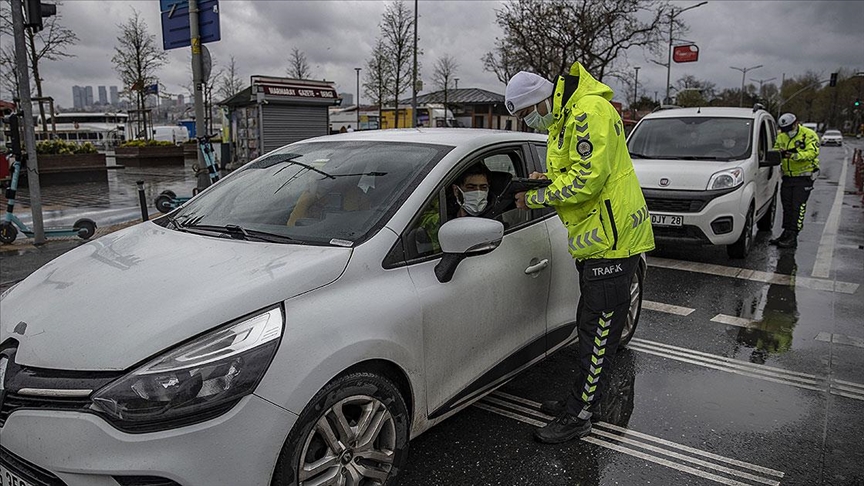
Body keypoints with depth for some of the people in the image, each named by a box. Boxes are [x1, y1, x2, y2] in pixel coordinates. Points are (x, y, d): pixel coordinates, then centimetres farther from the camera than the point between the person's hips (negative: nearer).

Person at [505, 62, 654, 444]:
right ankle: (580, 399, 30)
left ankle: (578, 416, 8)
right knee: (591, 326, 17)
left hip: (612, 239, -11)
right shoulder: (564, 119, 16)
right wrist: (548, 179, 3)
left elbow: (588, 179, -24)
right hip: (596, 239, 11)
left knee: (598, 334, -2)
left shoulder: (589, 110, -17)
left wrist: (536, 198, -14)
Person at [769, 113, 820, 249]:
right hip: (787, 176, 6)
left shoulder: (809, 135, -10)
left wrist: (795, 155, -35)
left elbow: (812, 152, -21)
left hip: (803, 177, -6)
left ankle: (793, 237, -8)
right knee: (787, 206, 10)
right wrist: (780, 154, -15)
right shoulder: (781, 136, 9)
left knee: (798, 207, -8)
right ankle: (786, 233, 19)